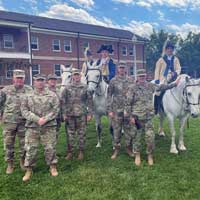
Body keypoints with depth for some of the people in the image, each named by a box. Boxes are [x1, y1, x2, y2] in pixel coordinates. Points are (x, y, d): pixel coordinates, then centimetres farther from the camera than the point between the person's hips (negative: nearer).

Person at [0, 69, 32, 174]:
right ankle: (10, 164, 23)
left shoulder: (29, 90, 1)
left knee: (24, 143, 9)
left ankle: (23, 161, 29)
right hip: (9, 121, 0)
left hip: (24, 121, 0)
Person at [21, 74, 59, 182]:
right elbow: (24, 110, -1)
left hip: (49, 126, 0)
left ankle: (52, 167, 23)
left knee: (50, 148, 5)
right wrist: (36, 119, -13)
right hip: (32, 126, 1)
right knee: (30, 149, 4)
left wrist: (45, 119, -15)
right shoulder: (28, 96, 6)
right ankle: (29, 170, 19)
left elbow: (55, 109, -2)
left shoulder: (52, 95, 4)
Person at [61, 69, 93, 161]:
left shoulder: (85, 88, 3)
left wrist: (89, 113, -1)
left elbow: (89, 101, 4)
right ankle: (70, 152, 18)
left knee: (82, 133, 6)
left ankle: (81, 152, 20)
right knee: (70, 134, 6)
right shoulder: (67, 88, 3)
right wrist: (64, 113, -2)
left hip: (82, 114, 0)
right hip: (70, 115, 0)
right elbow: (63, 101, 3)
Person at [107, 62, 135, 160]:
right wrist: (110, 110, -6)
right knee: (116, 129, 6)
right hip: (117, 109, -1)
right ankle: (116, 148, 19)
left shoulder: (130, 80, 3)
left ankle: (128, 147, 24)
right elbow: (109, 96, -1)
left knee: (128, 129, 9)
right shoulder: (113, 81, -1)